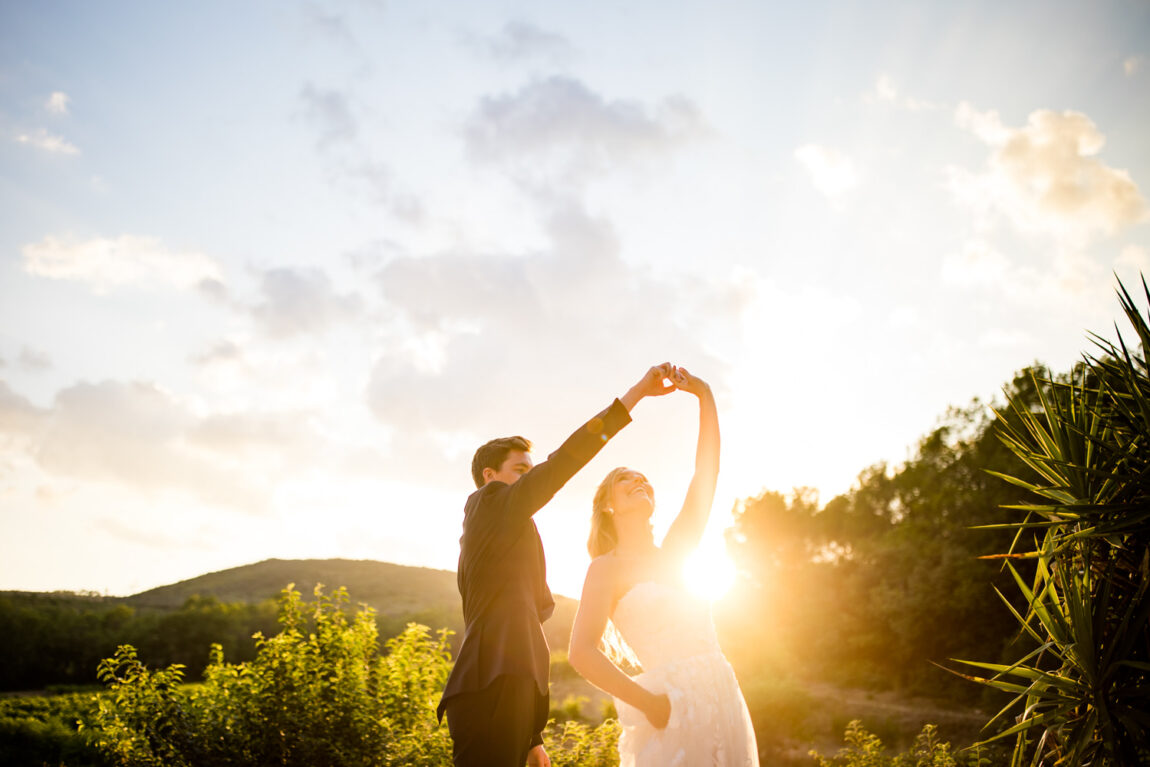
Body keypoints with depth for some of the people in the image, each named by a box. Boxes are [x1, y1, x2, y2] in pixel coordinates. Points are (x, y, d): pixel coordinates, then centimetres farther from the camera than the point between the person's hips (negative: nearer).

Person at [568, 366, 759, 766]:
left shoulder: (672, 553, 15)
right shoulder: (607, 567, 0)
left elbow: (707, 472, 9)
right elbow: (582, 653, -9)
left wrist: (705, 396, 3)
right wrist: (649, 703, -13)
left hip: (722, 698, 6)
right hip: (674, 709, -6)